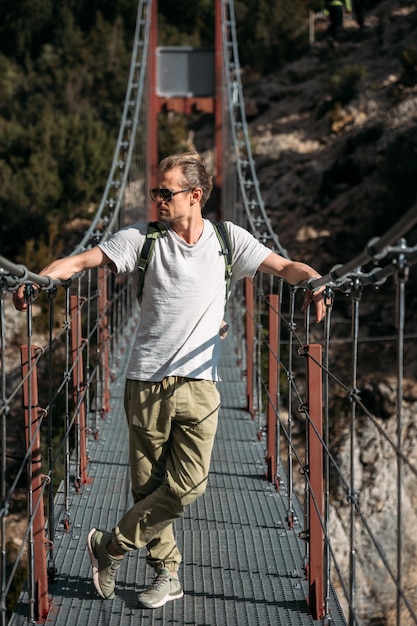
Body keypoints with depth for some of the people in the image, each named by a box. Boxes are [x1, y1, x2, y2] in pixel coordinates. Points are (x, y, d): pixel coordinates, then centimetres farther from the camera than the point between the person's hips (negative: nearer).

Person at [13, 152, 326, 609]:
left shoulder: (227, 238, 6)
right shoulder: (144, 238, 2)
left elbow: (284, 267, 7)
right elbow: (80, 261, -3)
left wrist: (315, 282, -14)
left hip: (199, 383, 0)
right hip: (147, 382, 0)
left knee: (189, 484, -8)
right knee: (149, 484, 4)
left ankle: (111, 546, 10)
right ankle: (167, 572, 22)